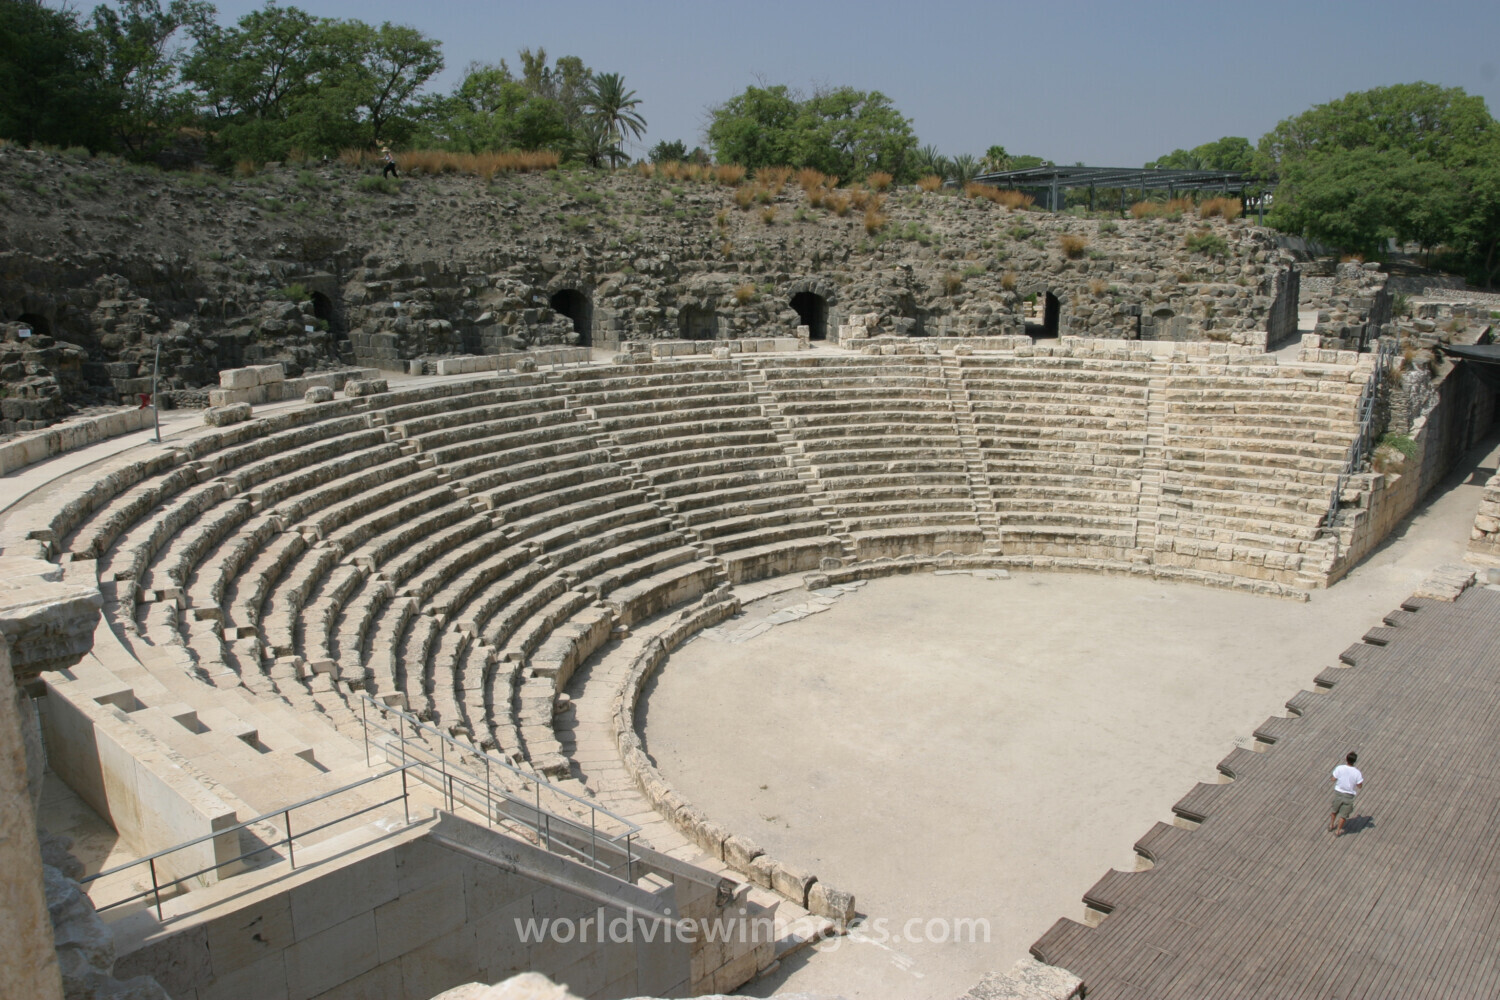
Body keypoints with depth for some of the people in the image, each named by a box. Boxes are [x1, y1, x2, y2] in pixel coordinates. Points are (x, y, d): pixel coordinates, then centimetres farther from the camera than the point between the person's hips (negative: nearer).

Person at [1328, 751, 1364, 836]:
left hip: (1338, 793, 2)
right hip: (1349, 795, -1)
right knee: (1343, 815, 15)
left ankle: (1331, 825, 43)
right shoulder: (1357, 772, -20)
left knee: (1335, 810, 26)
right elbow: (1359, 785, -11)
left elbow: (1333, 779, -7)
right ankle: (1338, 831, 27)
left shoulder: (1339, 768, -18)